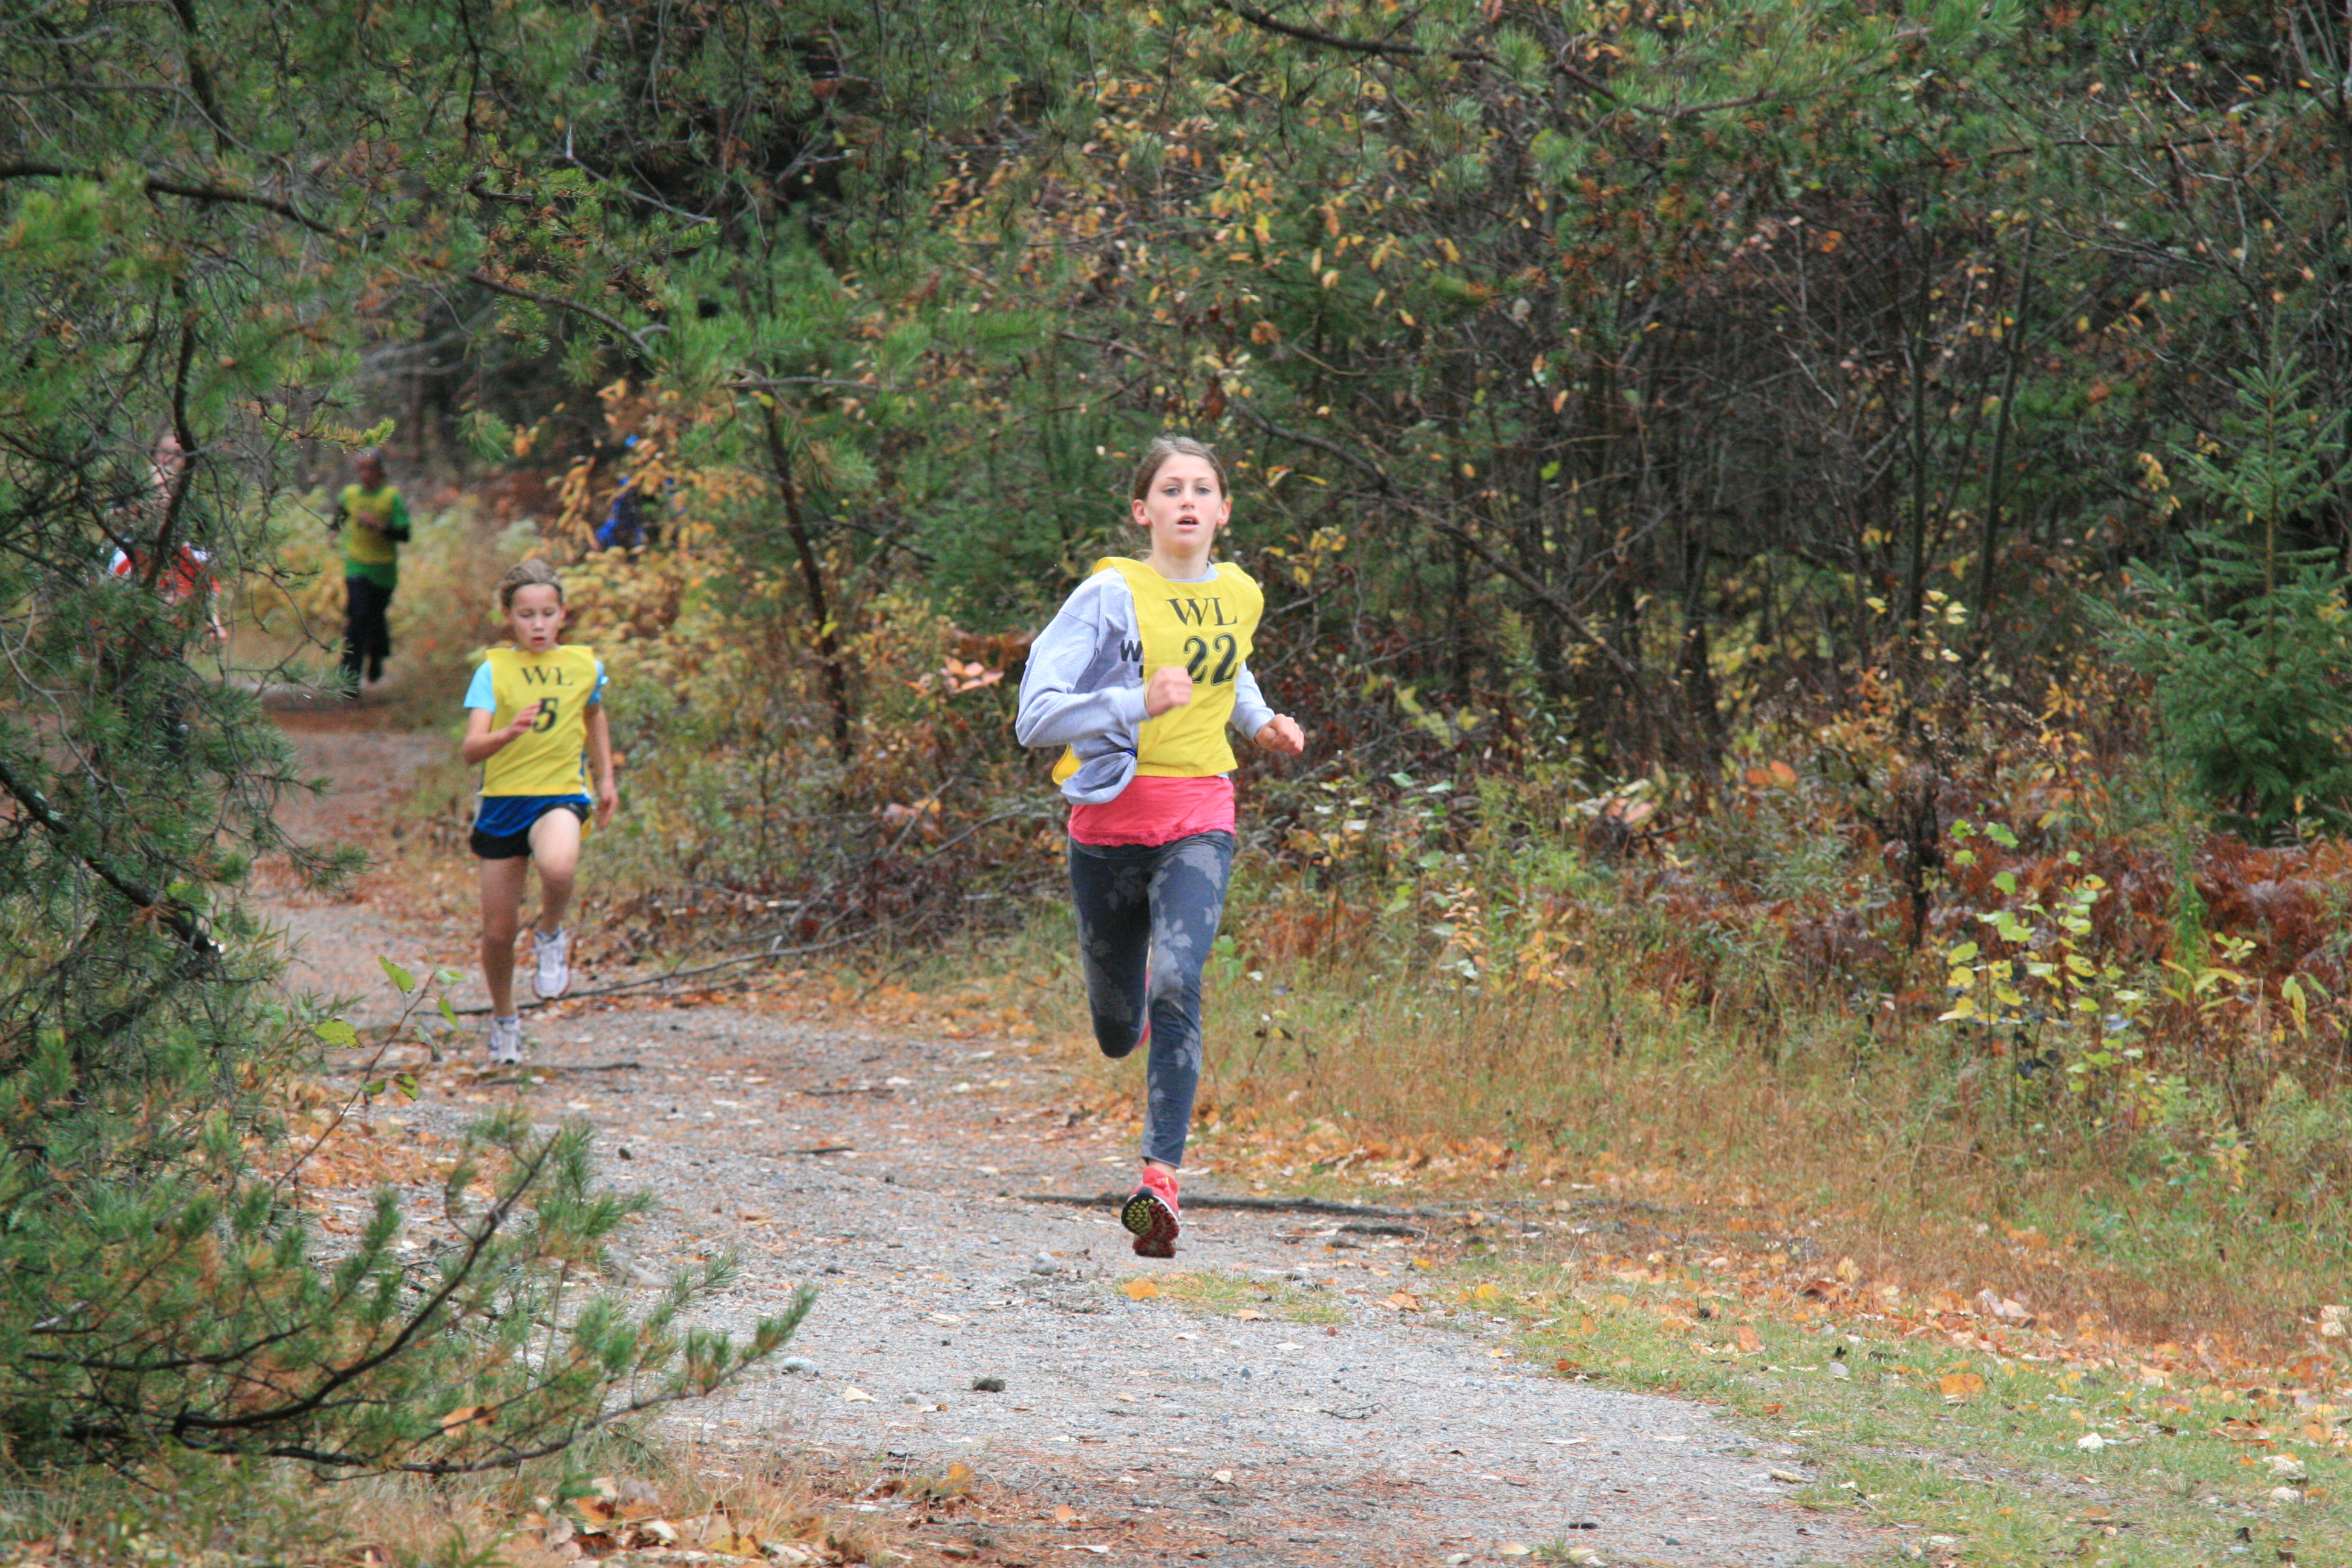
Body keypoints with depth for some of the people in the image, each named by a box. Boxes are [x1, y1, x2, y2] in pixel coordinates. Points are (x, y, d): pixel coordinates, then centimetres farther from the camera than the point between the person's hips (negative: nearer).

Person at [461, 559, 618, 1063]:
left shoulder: (585, 666, 5)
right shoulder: (494, 671, -3)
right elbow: (472, 749, -14)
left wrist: (606, 778, 25)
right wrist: (511, 732, -33)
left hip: (560, 795, 0)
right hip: (502, 800, 0)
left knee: (558, 867, -36)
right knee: (498, 930, 4)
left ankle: (551, 935, -3)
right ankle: (504, 1019, 31)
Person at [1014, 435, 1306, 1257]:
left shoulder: (1240, 595, 7)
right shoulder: (1110, 597, -10)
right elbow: (1036, 717, -18)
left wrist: (1261, 721, 12)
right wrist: (1138, 703, -30)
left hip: (1197, 824, 1)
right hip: (1110, 820, -1)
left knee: (1177, 986, -25)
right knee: (1117, 1032, 11)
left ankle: (1161, 1176, -28)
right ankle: (1128, 994, 51)